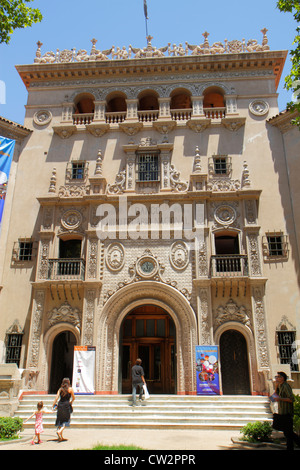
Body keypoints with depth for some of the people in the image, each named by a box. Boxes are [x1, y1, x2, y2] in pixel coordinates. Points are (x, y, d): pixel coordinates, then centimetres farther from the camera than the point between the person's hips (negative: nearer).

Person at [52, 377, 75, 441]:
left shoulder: (60, 389, 9)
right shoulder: (70, 389, -1)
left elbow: (57, 397, 0)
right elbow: (73, 398, 5)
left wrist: (53, 405, 2)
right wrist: (71, 402, 24)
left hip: (60, 405, 4)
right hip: (66, 405, -4)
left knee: (60, 420, 13)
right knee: (66, 420, 5)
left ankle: (60, 437, 16)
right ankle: (60, 431, -18)